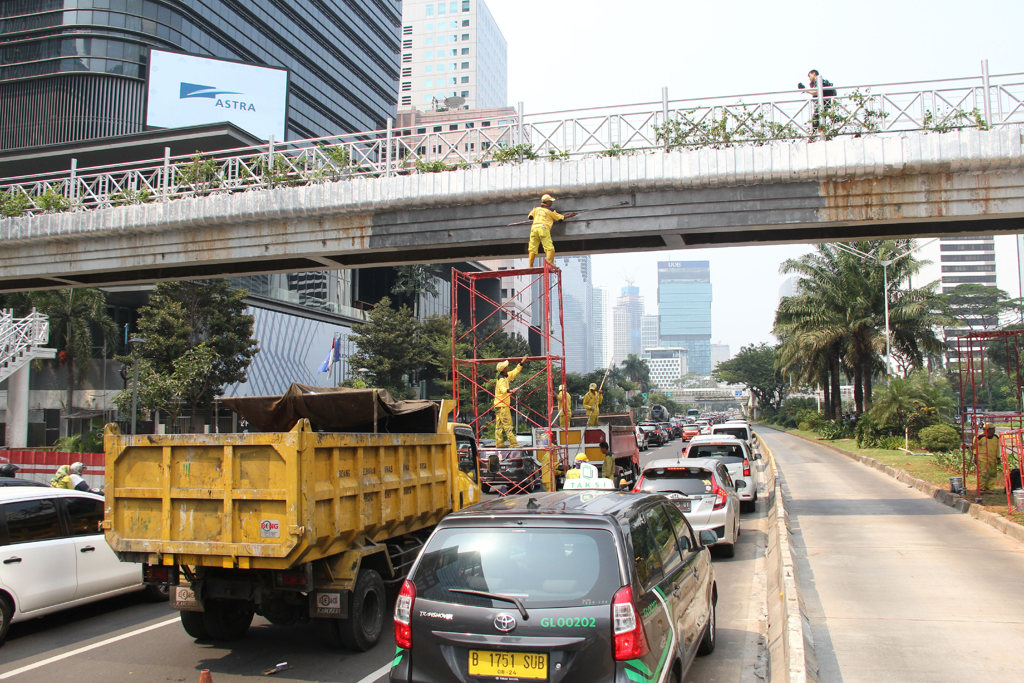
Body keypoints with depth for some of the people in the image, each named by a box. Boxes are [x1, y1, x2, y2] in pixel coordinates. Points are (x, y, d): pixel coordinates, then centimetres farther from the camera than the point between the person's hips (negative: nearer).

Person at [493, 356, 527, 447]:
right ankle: (513, 443, -10)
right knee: (508, 424, -10)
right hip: (502, 405, -10)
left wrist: (521, 363, 26)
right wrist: (508, 391, -54)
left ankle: (499, 443, 9)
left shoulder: (506, 376, 14)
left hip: (498, 405, 10)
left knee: (499, 424, 8)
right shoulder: (501, 379, -16)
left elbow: (514, 372, 27)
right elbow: (502, 388, -35)